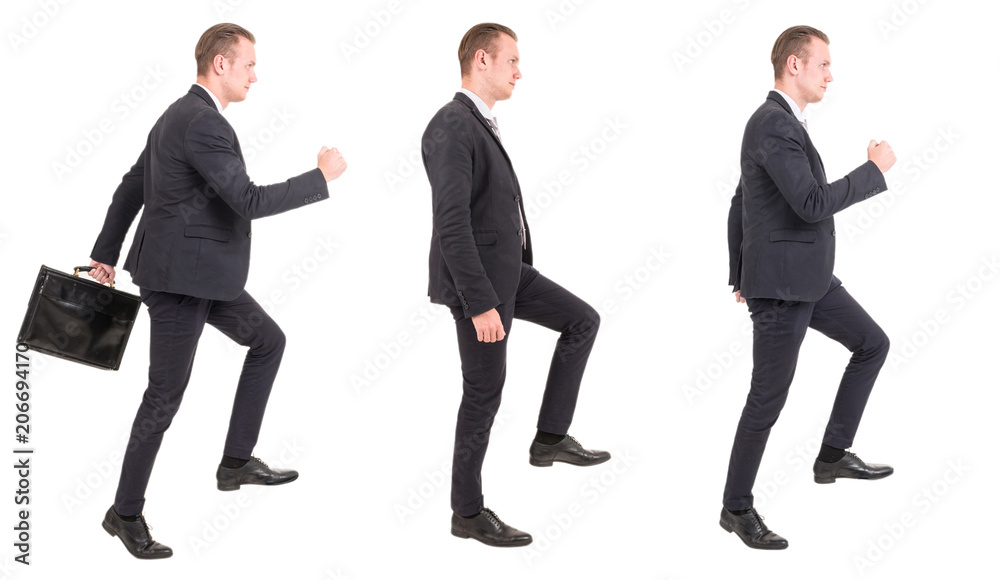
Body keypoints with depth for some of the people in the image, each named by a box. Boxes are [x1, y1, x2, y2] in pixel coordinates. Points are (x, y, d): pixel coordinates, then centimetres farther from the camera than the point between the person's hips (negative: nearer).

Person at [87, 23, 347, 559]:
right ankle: (126, 513, 11)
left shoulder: (180, 114, 11)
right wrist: (322, 177, -17)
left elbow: (130, 187, 16)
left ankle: (237, 461, 23)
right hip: (179, 278, -11)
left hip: (201, 274, 11)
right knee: (165, 397, -2)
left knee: (268, 341, 19)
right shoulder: (203, 123, -22)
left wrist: (104, 254, 21)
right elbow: (249, 201, -27)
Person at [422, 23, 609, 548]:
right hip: (478, 282, -10)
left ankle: (551, 438, 15)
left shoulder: (480, 124, 10)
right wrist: (480, 304, -28)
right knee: (484, 393, 1)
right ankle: (468, 512, 14)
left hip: (506, 270, 10)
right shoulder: (451, 128, -23)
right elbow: (452, 225, -27)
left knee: (582, 321, 12)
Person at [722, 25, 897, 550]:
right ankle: (737, 507, 12)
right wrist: (875, 170, -15)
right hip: (781, 285, -10)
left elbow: (739, 203, 20)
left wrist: (739, 273, 25)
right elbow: (812, 204, -26)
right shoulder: (774, 126, -20)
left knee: (872, 345, 16)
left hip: (810, 278, 10)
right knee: (768, 397, -1)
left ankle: (833, 457, 20)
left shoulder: (779, 122, 13)